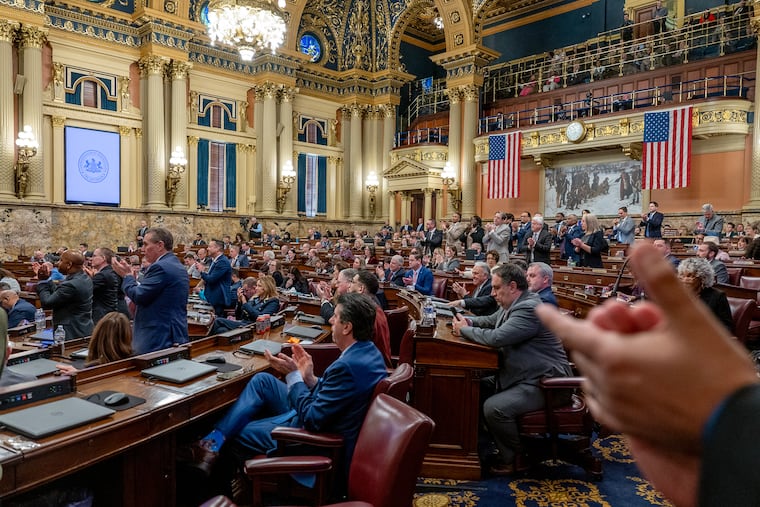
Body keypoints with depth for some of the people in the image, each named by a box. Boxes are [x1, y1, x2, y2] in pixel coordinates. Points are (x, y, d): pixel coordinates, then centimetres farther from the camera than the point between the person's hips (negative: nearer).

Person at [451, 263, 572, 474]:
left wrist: (464, 330, -15)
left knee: (494, 407, -25)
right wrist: (468, 321, 1)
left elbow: (496, 337, -32)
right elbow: (490, 321, 23)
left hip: (544, 382, -11)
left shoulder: (529, 309, -24)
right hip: (523, 375, 11)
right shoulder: (513, 305, 8)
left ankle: (515, 458, 1)